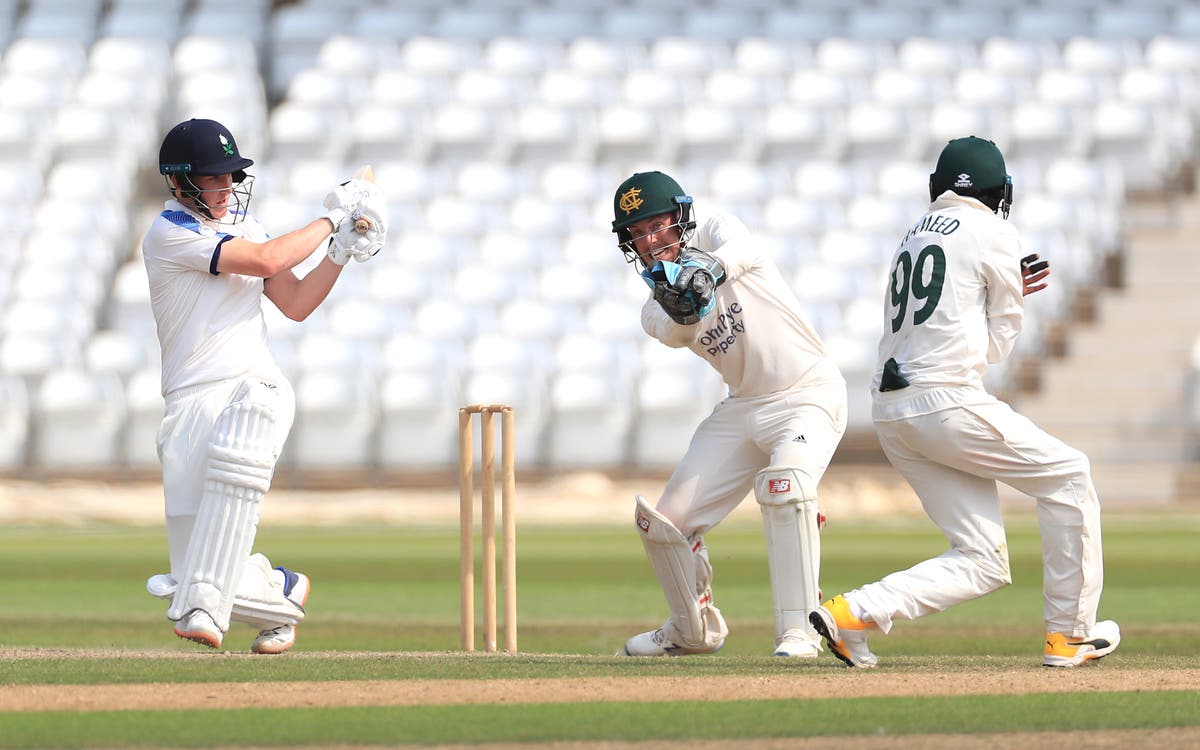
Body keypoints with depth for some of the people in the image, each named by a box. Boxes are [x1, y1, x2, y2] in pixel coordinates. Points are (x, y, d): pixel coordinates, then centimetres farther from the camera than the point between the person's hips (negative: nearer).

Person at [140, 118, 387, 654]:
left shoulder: (243, 226, 17)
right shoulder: (169, 234, -5)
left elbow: (295, 304, 17)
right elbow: (266, 260, -13)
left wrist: (340, 251, 4)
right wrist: (329, 219, -3)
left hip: (255, 389, 3)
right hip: (191, 401, -2)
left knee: (234, 456, -37)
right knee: (195, 564, -8)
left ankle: (203, 609, -39)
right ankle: (282, 589, 25)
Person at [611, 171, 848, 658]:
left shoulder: (714, 235, -7)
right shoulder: (655, 310, 4)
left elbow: (741, 250, -33)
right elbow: (674, 333, -21)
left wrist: (710, 270, -55)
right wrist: (681, 307, -44)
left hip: (809, 394, -6)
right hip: (743, 408, 6)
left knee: (784, 482, -34)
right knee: (662, 520, 2)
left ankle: (799, 630, -31)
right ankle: (695, 630, 27)